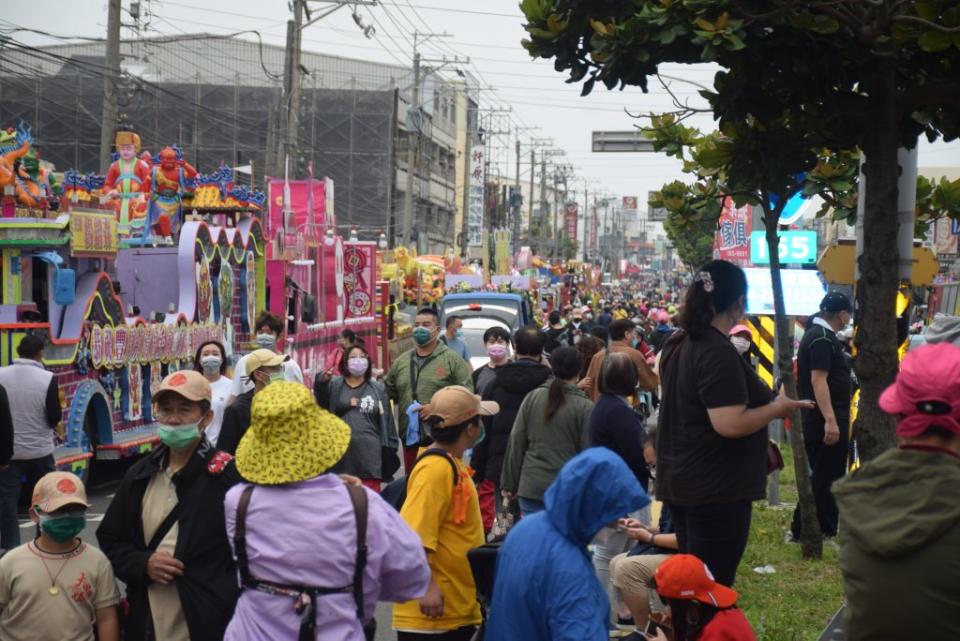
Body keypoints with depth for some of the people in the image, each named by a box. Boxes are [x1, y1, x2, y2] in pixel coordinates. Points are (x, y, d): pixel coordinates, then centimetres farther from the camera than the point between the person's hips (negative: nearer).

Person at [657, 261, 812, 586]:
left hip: (680, 481, 9)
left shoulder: (677, 345, 9)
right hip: (716, 488, -9)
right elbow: (730, 424, -27)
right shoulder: (719, 353, -20)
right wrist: (778, 408, -13)